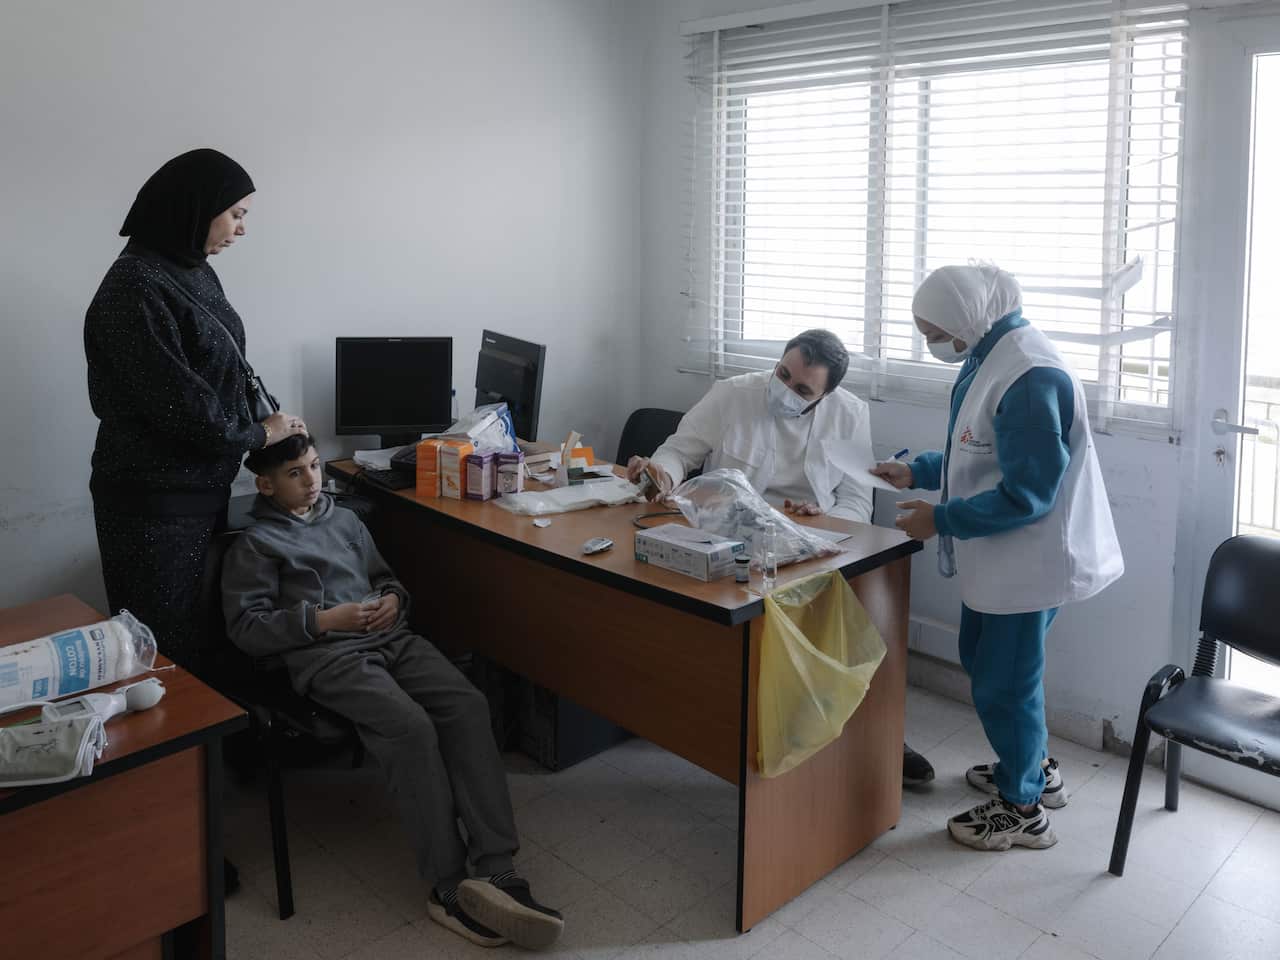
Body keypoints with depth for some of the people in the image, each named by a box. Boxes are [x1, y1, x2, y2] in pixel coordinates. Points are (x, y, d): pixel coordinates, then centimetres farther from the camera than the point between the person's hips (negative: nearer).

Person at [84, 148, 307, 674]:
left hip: (203, 484, 9)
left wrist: (272, 423, 4)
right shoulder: (136, 287, -21)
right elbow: (180, 407, -22)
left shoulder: (192, 271, 7)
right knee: (165, 648, 5)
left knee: (204, 630, 19)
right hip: (154, 497, -9)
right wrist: (260, 435, -8)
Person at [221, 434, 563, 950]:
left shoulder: (345, 519, 23)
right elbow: (244, 628, 0)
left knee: (469, 706, -23)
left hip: (391, 637, 5)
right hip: (329, 656, -5)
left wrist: (393, 597, 6)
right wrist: (322, 620, -11)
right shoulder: (254, 545, 7)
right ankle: (448, 886, -23)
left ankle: (495, 870, -28)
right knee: (412, 727, -31)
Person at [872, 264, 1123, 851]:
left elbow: (1025, 495, -27)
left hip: (1026, 560, -10)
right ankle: (1035, 769, 43)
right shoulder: (989, 357, 6)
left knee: (1001, 682, 4)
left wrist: (940, 520, -21)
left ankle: (1023, 809, 24)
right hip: (998, 557, 10)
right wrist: (917, 472, 8)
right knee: (983, 660, 23)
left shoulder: (1029, 378, -27)